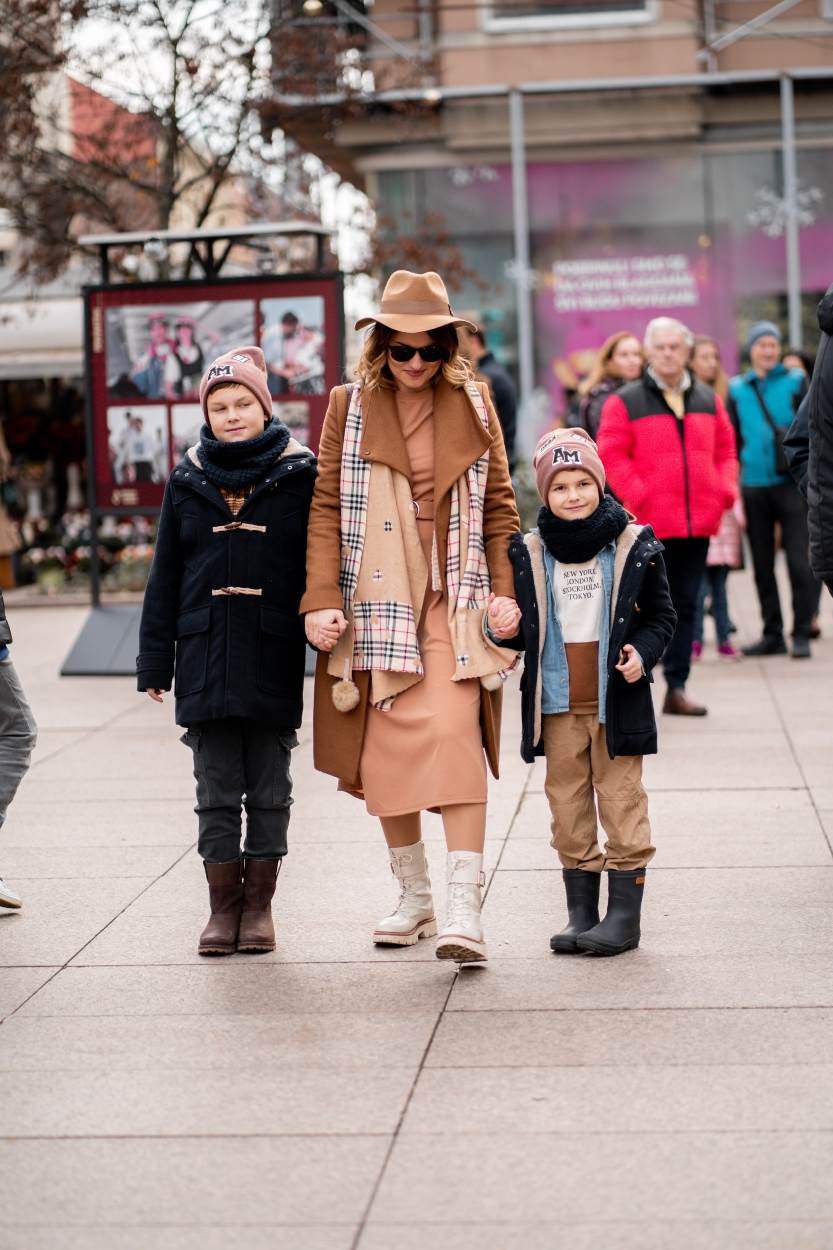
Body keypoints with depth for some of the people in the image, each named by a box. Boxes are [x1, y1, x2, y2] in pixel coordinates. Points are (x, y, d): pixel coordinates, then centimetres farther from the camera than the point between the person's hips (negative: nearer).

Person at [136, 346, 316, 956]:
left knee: (269, 789, 6)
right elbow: (165, 576, 11)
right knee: (216, 790, 5)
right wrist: (156, 660, 8)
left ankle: (259, 904, 16)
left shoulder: (300, 474, 1)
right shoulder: (188, 480, 9)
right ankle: (223, 905, 13)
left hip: (274, 657, -2)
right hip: (206, 655, 2)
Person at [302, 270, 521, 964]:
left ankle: (465, 913, -18)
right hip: (375, 605, 1)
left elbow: (500, 506, 10)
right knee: (384, 755, 4)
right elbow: (326, 509, 2)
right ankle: (415, 899, 21)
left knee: (455, 737, -15)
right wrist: (321, 601, -7)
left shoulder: (474, 405, 7)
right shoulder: (350, 407, 4)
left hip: (454, 601, -1)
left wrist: (505, 591, 1)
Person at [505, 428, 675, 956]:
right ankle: (581, 912, 16)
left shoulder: (634, 546, -1)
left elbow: (662, 615, 7)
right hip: (558, 701, 3)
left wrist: (643, 652, -11)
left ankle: (625, 915, 6)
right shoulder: (528, 553, 5)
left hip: (616, 700, -3)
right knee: (567, 804, 7)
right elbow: (522, 624, 15)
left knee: (621, 800, 0)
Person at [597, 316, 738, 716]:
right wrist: (639, 496, -15)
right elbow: (611, 456, -5)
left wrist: (725, 490, 0)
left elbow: (725, 451, 17)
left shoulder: (709, 400, 14)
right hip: (650, 525, -4)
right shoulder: (624, 402, 0)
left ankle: (677, 687, 12)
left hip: (698, 524, 5)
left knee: (685, 606, 7)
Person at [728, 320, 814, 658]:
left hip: (790, 482, -3)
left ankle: (802, 634, 0)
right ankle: (772, 633, 18)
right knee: (762, 565, 9)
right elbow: (731, 439, 14)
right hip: (753, 487, 3)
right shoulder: (737, 388, 9)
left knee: (799, 561, -7)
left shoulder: (795, 382, 3)